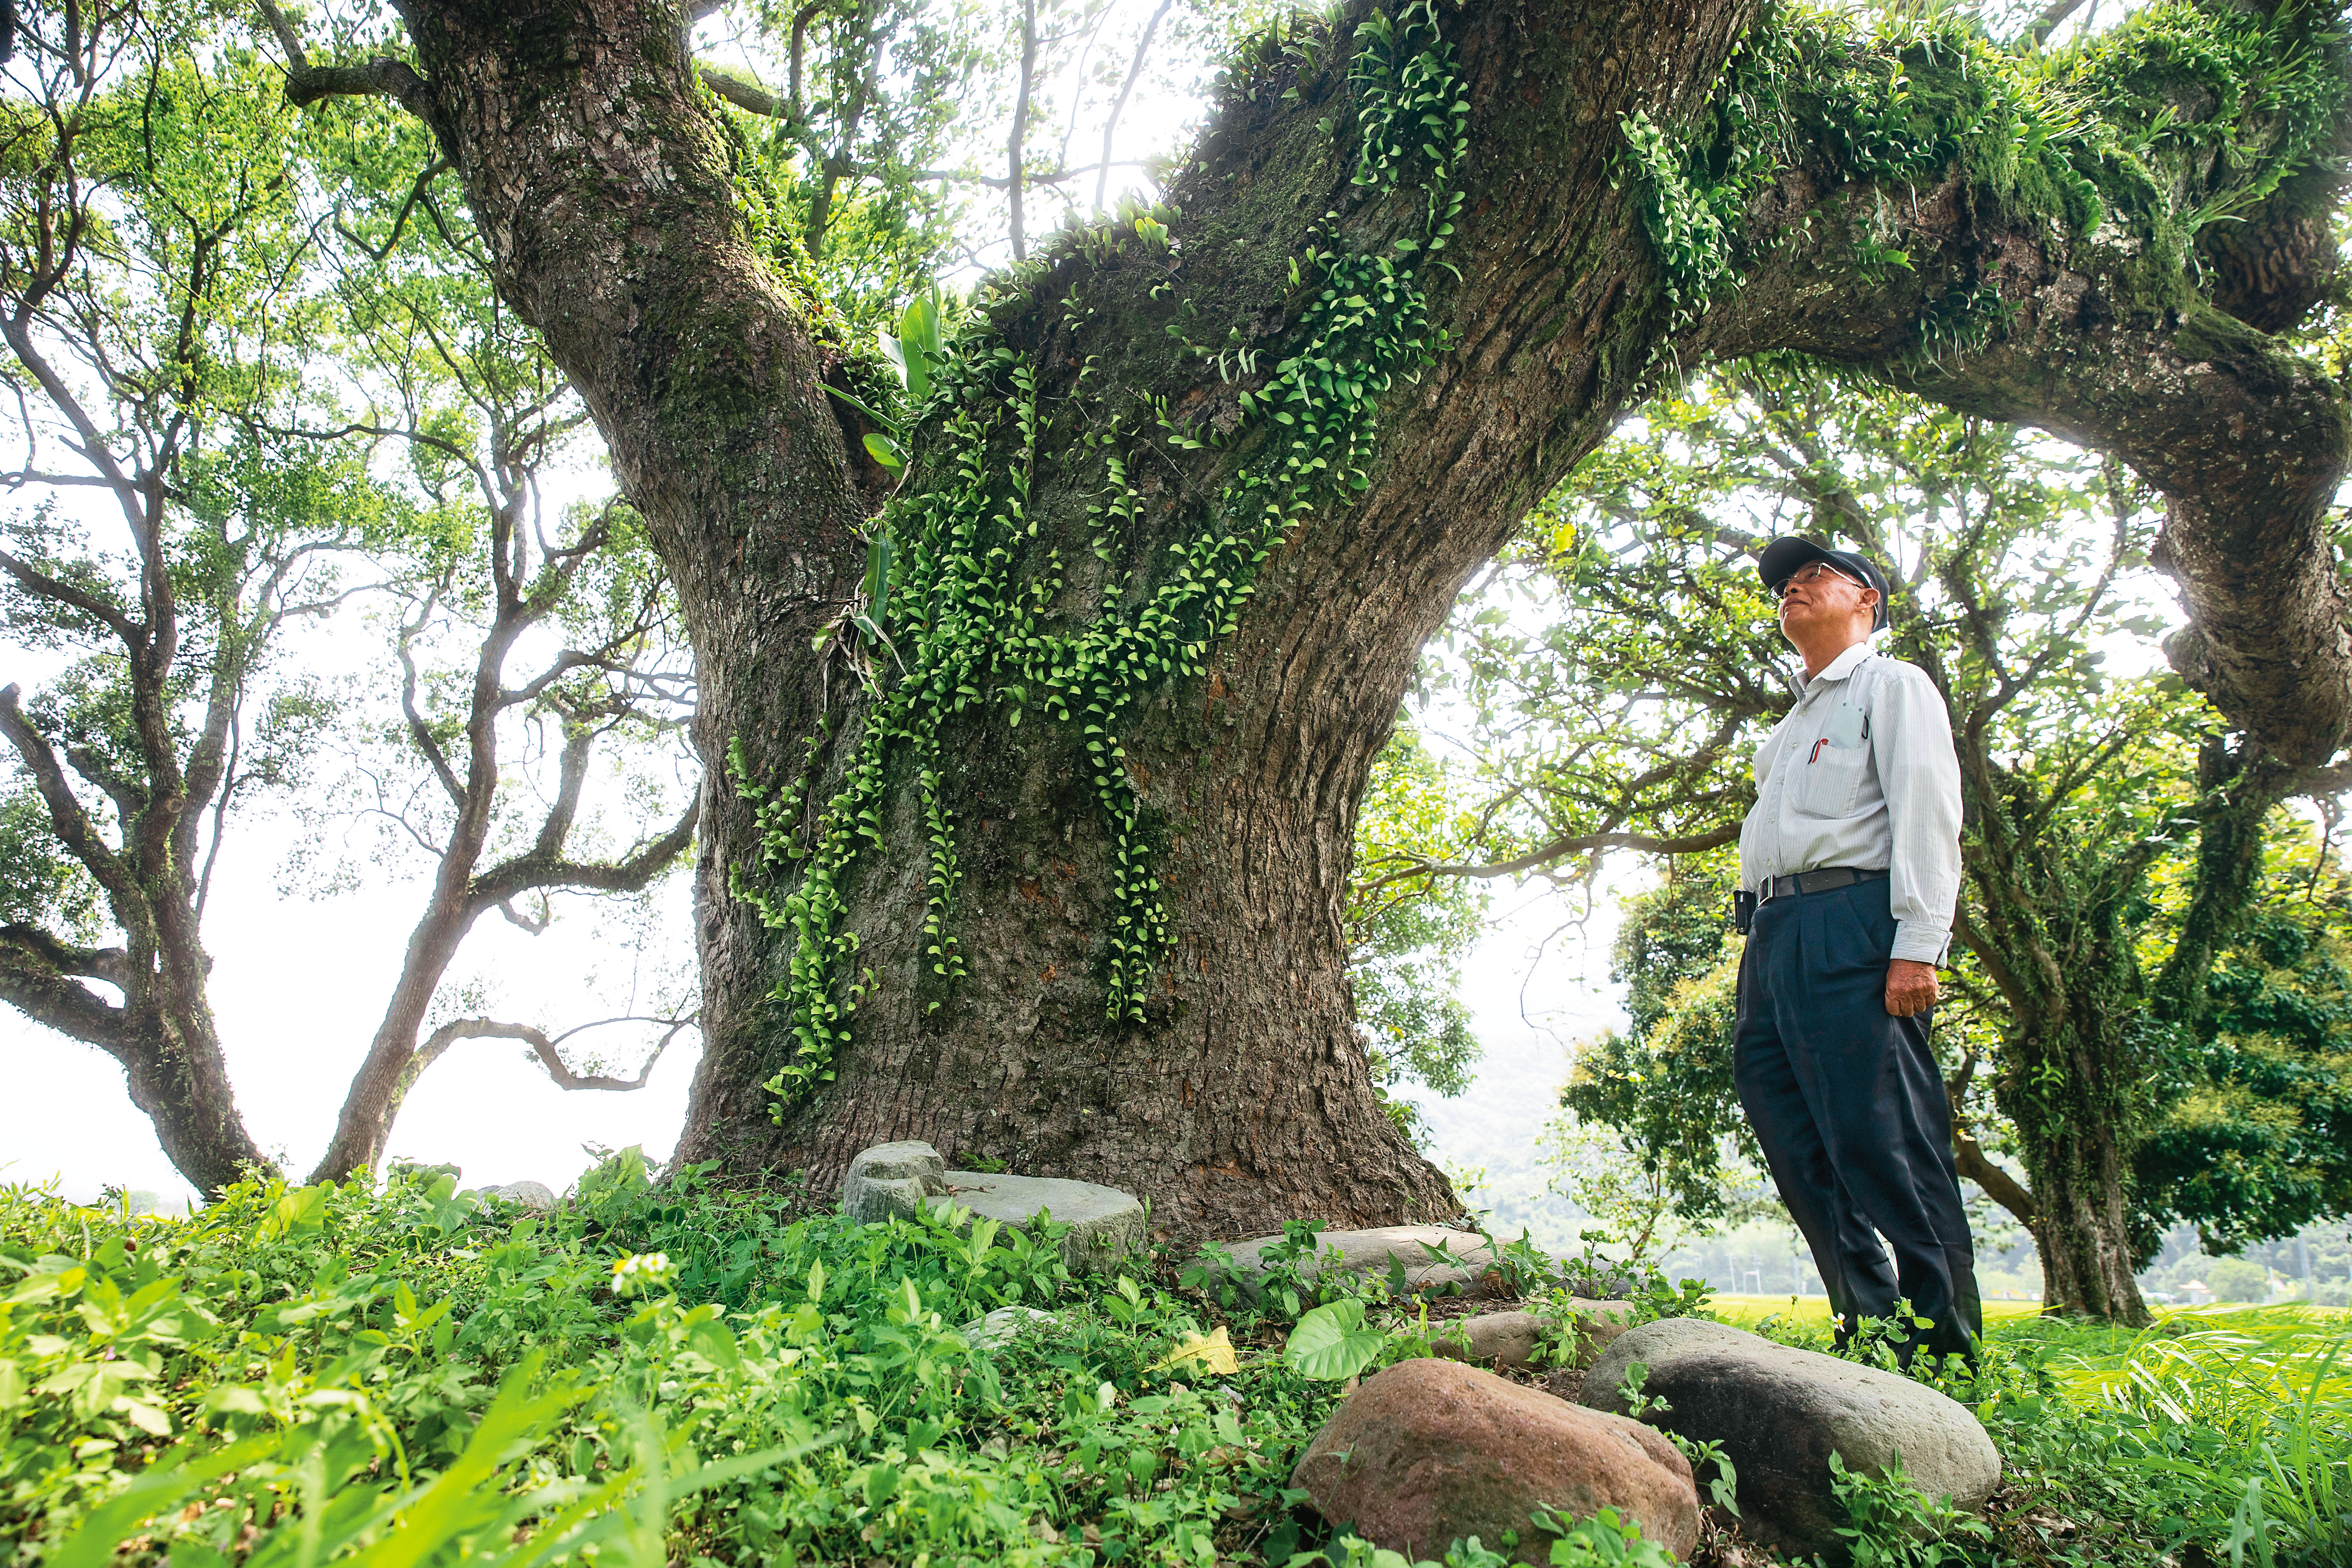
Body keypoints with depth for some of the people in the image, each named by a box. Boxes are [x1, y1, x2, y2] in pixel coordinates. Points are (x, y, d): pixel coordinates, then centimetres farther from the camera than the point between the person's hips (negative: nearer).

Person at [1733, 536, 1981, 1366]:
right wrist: (1760, 954, 15)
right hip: (1772, 932, 8)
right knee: (1804, 1154, 4)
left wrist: (1917, 947, -17)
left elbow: (1926, 814, -6)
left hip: (1850, 923, -8)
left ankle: (1947, 1350, -6)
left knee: (1884, 1144, -12)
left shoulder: (1892, 685, 7)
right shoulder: (1792, 725, 31)